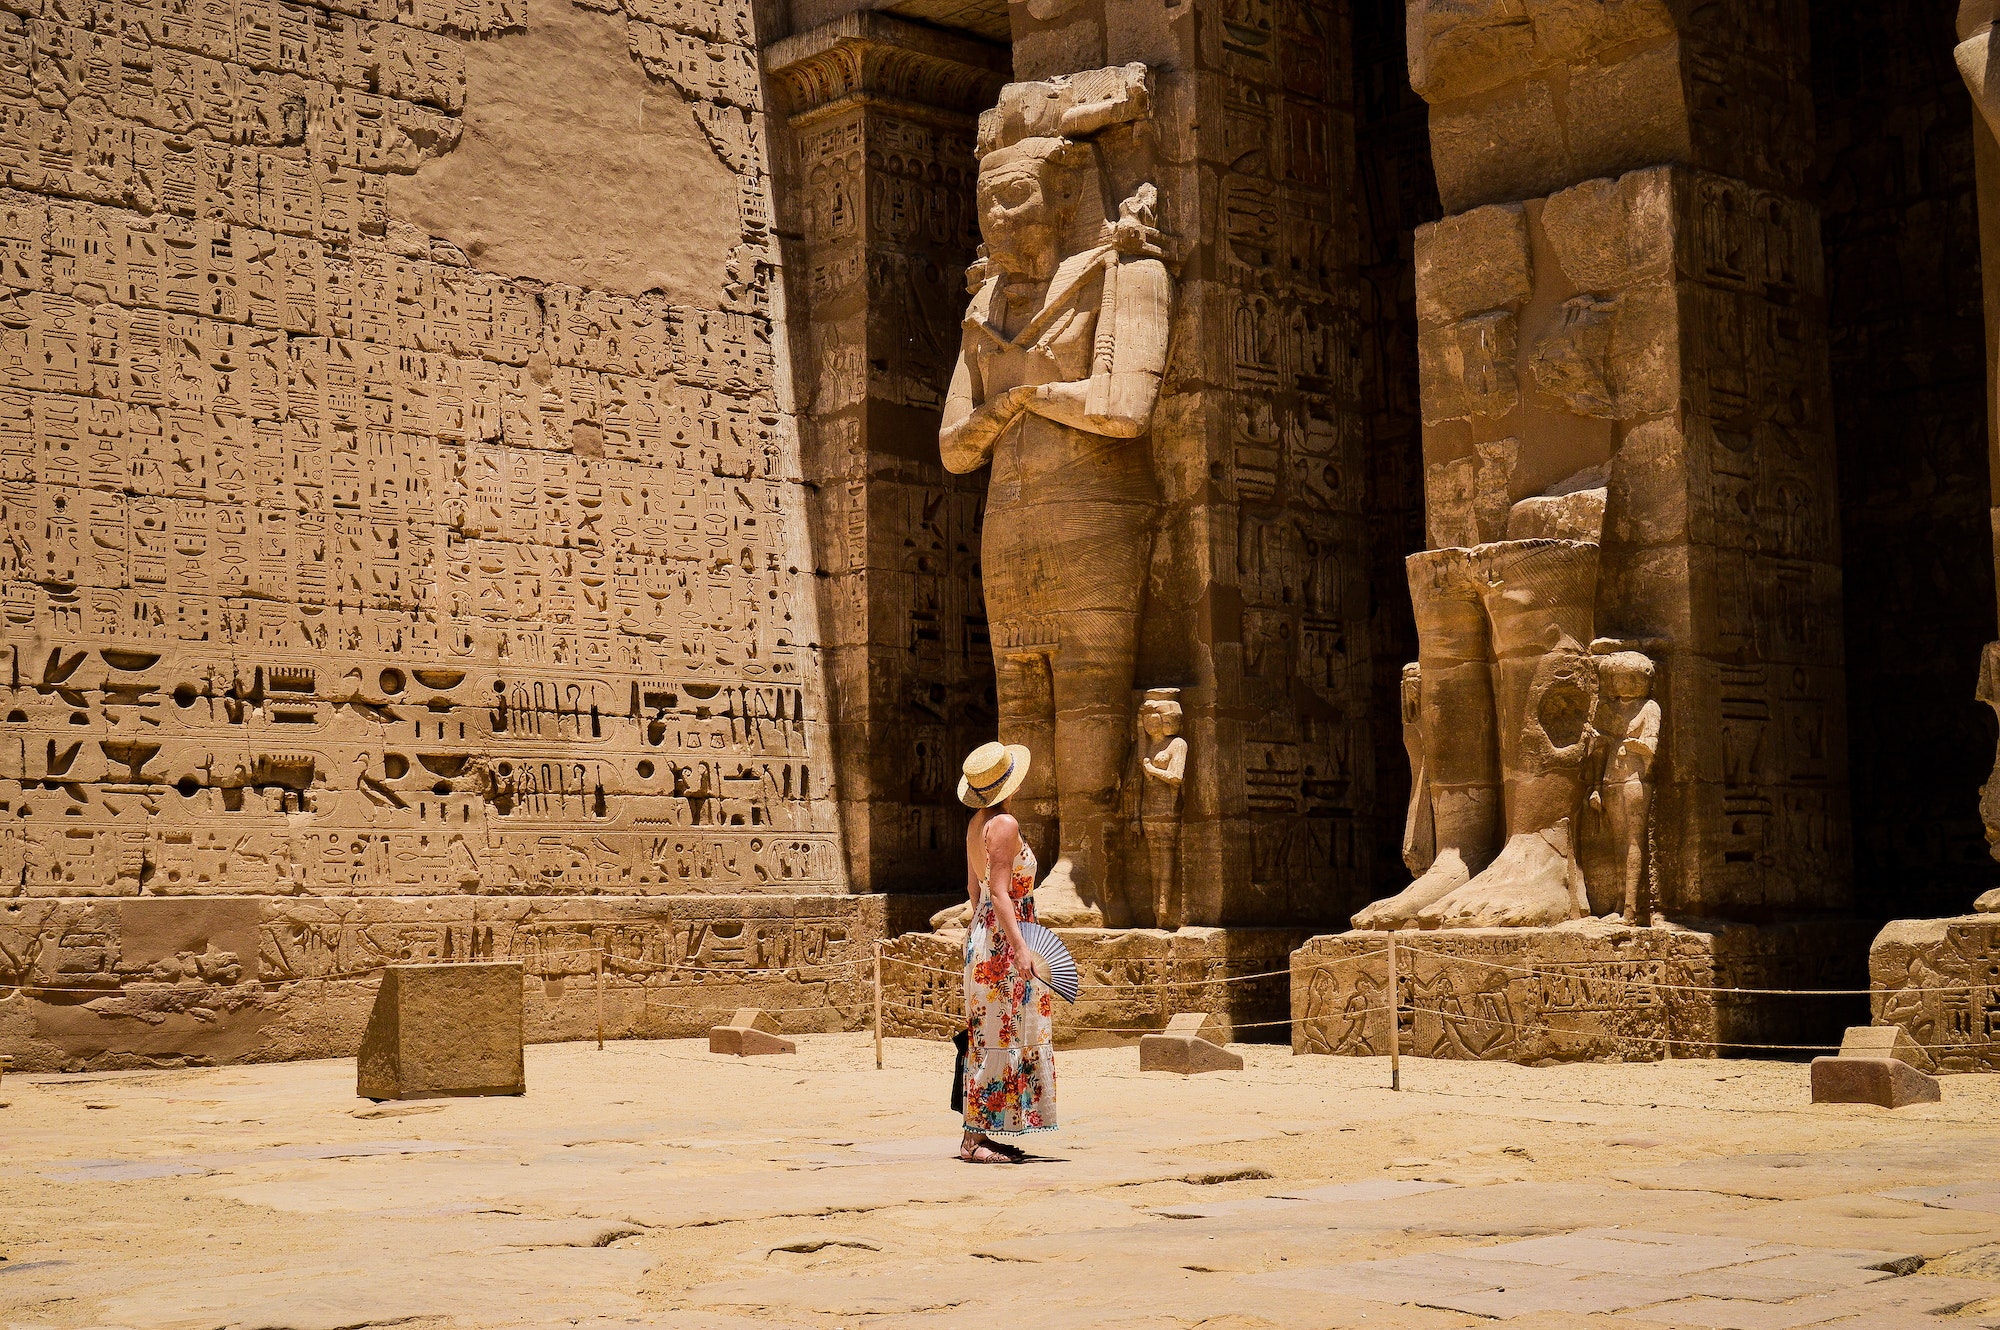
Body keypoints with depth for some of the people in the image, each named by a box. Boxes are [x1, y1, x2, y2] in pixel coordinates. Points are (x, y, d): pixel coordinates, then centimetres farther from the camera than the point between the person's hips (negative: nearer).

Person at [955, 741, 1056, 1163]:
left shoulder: (976, 824, 11)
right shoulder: (1004, 824, -16)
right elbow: (999, 892, -22)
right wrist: (1019, 946, -26)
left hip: (983, 935, 10)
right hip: (1002, 942, -10)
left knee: (989, 1040, 12)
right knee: (1001, 1039, -6)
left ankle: (978, 1134, 16)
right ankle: (975, 1138, -5)